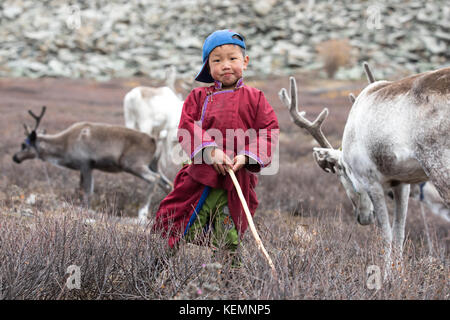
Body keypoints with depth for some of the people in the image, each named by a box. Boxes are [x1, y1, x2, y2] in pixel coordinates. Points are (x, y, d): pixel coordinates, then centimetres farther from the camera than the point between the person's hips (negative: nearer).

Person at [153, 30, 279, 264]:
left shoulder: (254, 98, 8)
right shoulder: (198, 97, 10)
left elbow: (269, 130, 1)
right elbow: (187, 126, -1)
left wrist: (247, 156, -13)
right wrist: (210, 150, -17)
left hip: (239, 177, -1)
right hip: (202, 175, 1)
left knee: (228, 237, 0)